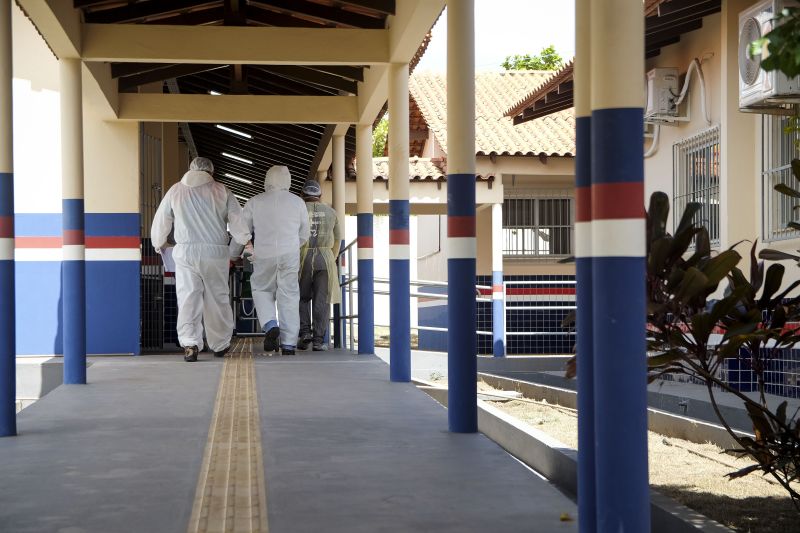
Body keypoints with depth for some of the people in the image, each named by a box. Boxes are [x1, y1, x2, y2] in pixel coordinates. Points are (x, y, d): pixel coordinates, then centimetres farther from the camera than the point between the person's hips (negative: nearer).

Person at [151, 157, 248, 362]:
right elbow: (237, 219, 3)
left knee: (188, 299, -1)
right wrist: (245, 242, 20)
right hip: (215, 252, 0)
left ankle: (189, 344, -14)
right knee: (217, 299, 11)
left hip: (185, 252, 0)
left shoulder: (175, 190, 8)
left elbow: (161, 221, 15)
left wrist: (159, 244, 33)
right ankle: (220, 345, 20)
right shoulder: (221, 191, 5)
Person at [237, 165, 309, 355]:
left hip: (264, 255, 0)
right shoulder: (298, 202, 6)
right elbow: (304, 235, 13)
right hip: (290, 255, 1)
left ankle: (270, 325, -3)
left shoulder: (254, 202, 2)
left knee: (261, 290, 19)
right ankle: (288, 344, 2)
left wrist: (249, 252, 22)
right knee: (289, 297, 4)